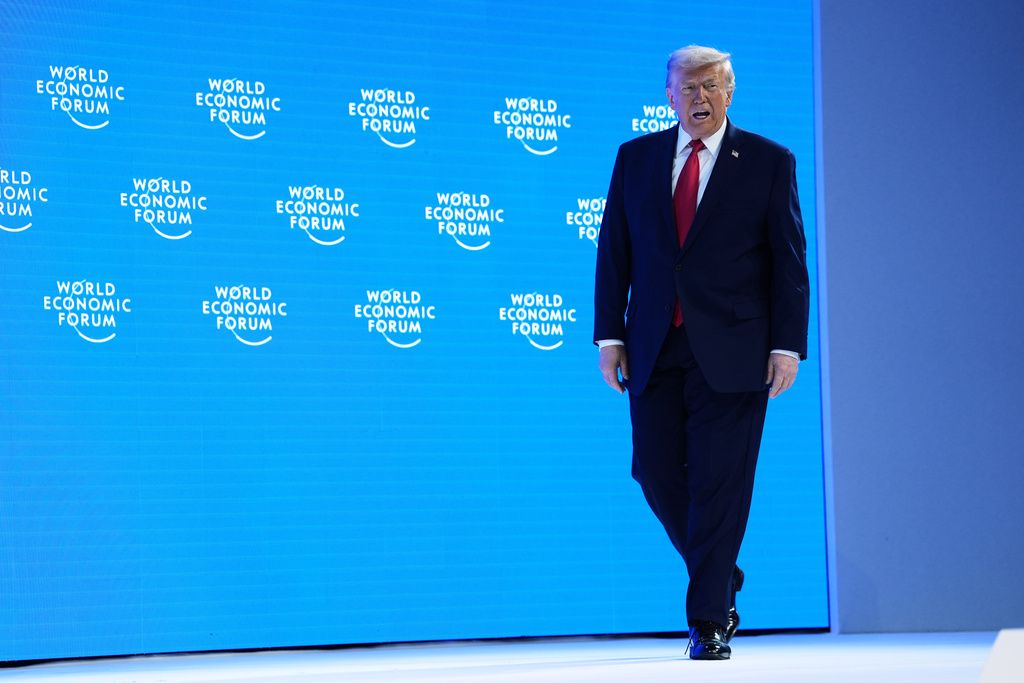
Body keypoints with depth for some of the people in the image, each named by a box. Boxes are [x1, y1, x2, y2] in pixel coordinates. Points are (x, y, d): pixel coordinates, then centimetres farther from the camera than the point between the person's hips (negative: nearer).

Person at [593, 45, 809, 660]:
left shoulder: (769, 161, 3)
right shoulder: (635, 158, 11)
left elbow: (789, 259, 1)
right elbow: (613, 252, 10)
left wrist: (788, 345, -6)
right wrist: (610, 336, 3)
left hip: (732, 353, -3)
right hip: (655, 351, 3)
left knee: (720, 483, -5)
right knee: (657, 472, 3)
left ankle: (709, 621, 3)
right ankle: (724, 580, 26)